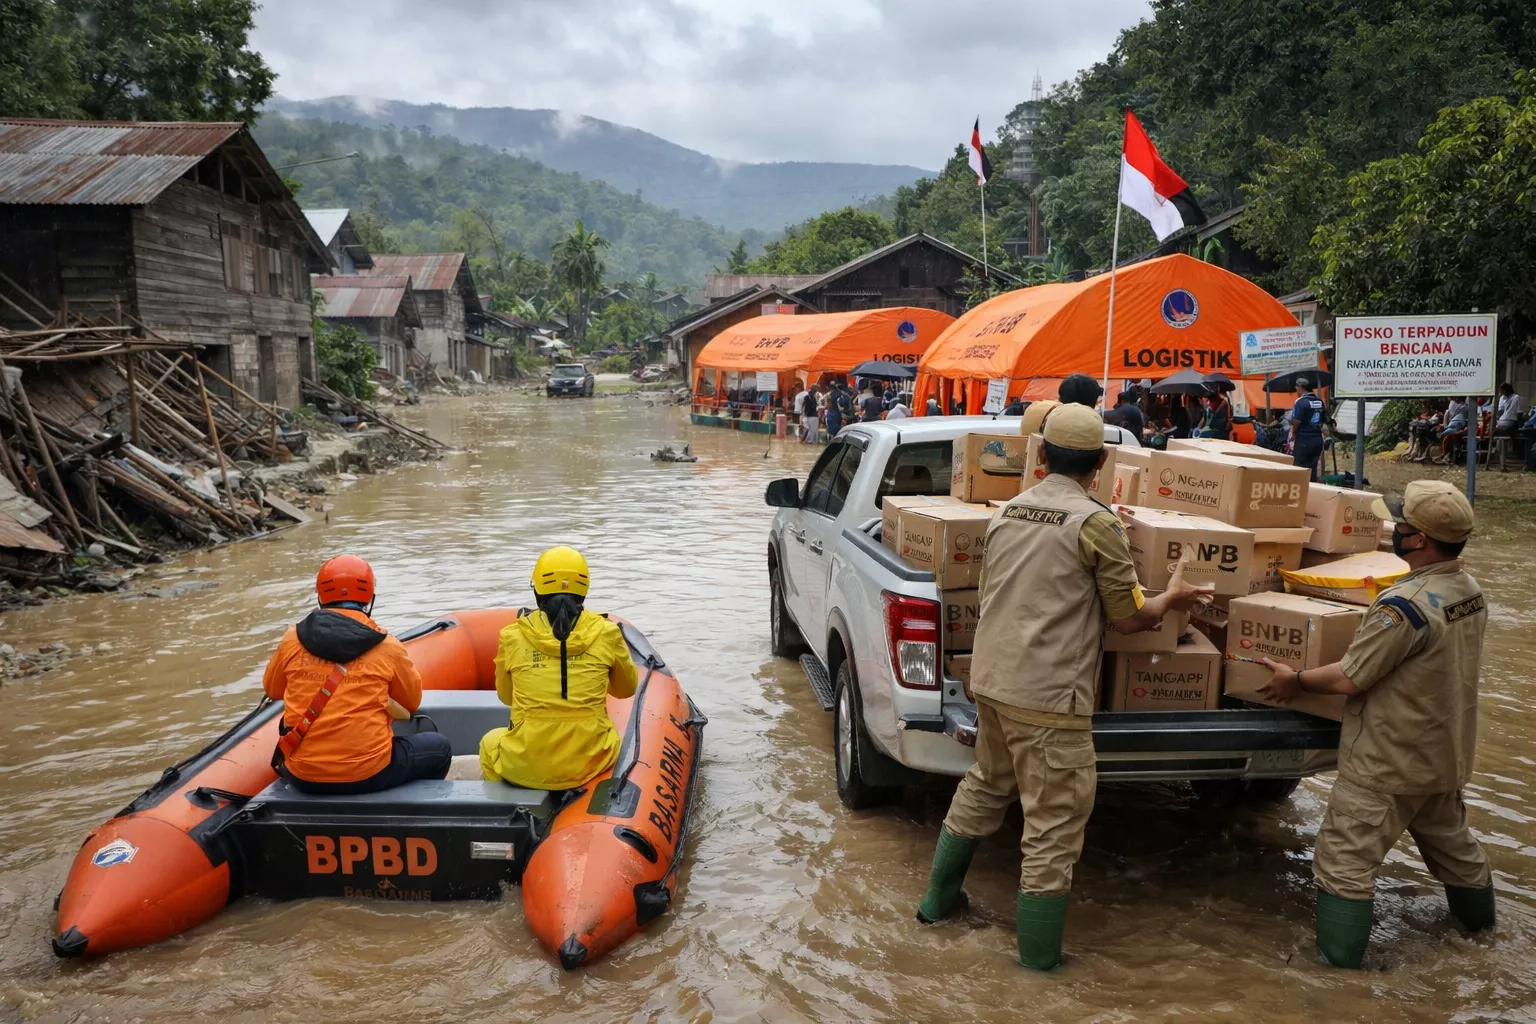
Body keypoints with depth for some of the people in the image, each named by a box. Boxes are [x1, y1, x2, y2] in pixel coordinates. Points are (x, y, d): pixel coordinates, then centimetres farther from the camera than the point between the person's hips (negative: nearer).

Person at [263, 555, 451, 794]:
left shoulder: (293, 640, -1)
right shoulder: (387, 648, -7)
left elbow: (272, 690, 17)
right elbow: (412, 702, 8)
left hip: (302, 777, 4)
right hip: (367, 774, -3)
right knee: (440, 748, 21)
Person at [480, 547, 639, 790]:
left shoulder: (513, 636, -3)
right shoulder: (606, 633, -3)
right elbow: (627, 688, 14)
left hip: (525, 766, 0)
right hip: (590, 764, 1)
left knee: (490, 742, 33)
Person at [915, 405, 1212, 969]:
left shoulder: (1006, 512, 7)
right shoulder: (1095, 523, -12)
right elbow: (1128, 617, -6)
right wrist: (1172, 599, 13)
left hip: (991, 680, 7)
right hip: (1048, 698, -7)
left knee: (985, 786, 26)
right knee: (1054, 823, 5)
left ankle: (938, 898, 38)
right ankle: (1040, 961, 14)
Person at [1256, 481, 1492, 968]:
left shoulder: (1405, 605, -29)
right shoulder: (1471, 591, -2)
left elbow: (1350, 678, -24)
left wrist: (1295, 680, -8)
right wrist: (1379, 609, 22)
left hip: (1387, 764, -9)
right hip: (1446, 751, 9)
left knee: (1346, 860, 2)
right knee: (1450, 838, 30)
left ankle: (1339, 956, 8)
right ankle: (1477, 914, 51)